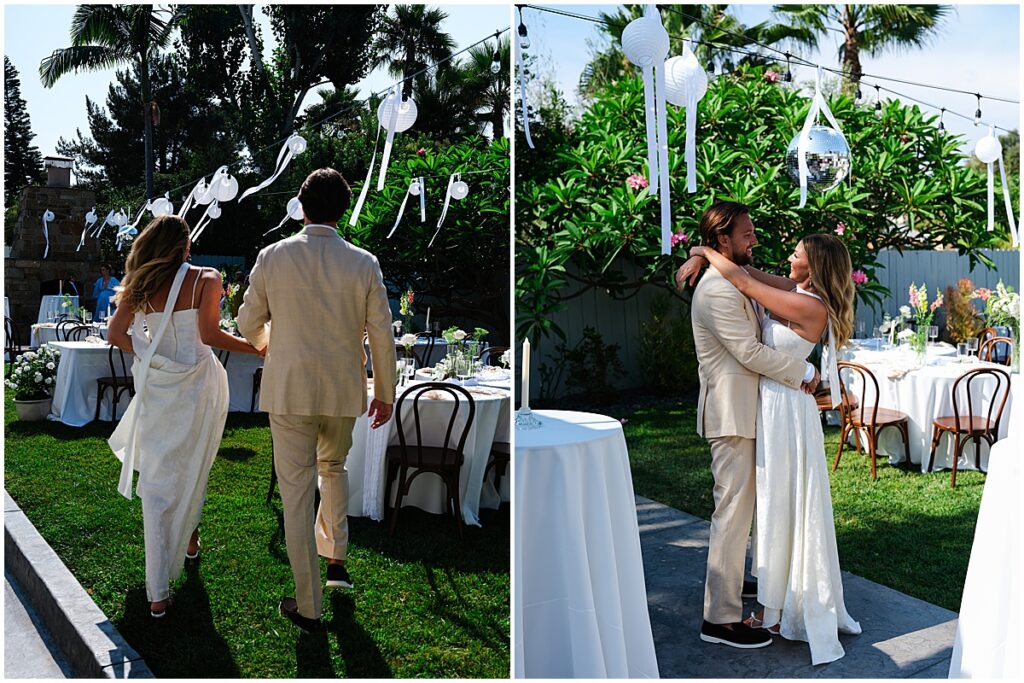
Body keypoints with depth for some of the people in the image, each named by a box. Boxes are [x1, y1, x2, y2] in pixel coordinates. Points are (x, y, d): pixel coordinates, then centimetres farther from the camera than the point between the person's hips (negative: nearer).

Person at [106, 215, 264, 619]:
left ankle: (159, 592, 2)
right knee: (191, 472, 20)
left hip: (157, 387, 2)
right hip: (198, 385, -2)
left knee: (157, 482, 4)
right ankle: (189, 538, 41)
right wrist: (256, 347, -6)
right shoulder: (206, 278, -6)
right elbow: (209, 334, -14)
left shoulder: (140, 284, 3)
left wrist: (149, 355, 10)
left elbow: (115, 333, -4)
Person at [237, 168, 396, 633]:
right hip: (344, 390, 2)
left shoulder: (272, 257, -6)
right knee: (333, 468, 29)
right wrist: (385, 393, 10)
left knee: (296, 491, 6)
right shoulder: (364, 264, -6)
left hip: (289, 389, -1)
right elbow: (381, 335, -3)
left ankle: (308, 607, 12)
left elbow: (249, 324, 3)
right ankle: (336, 559, 28)